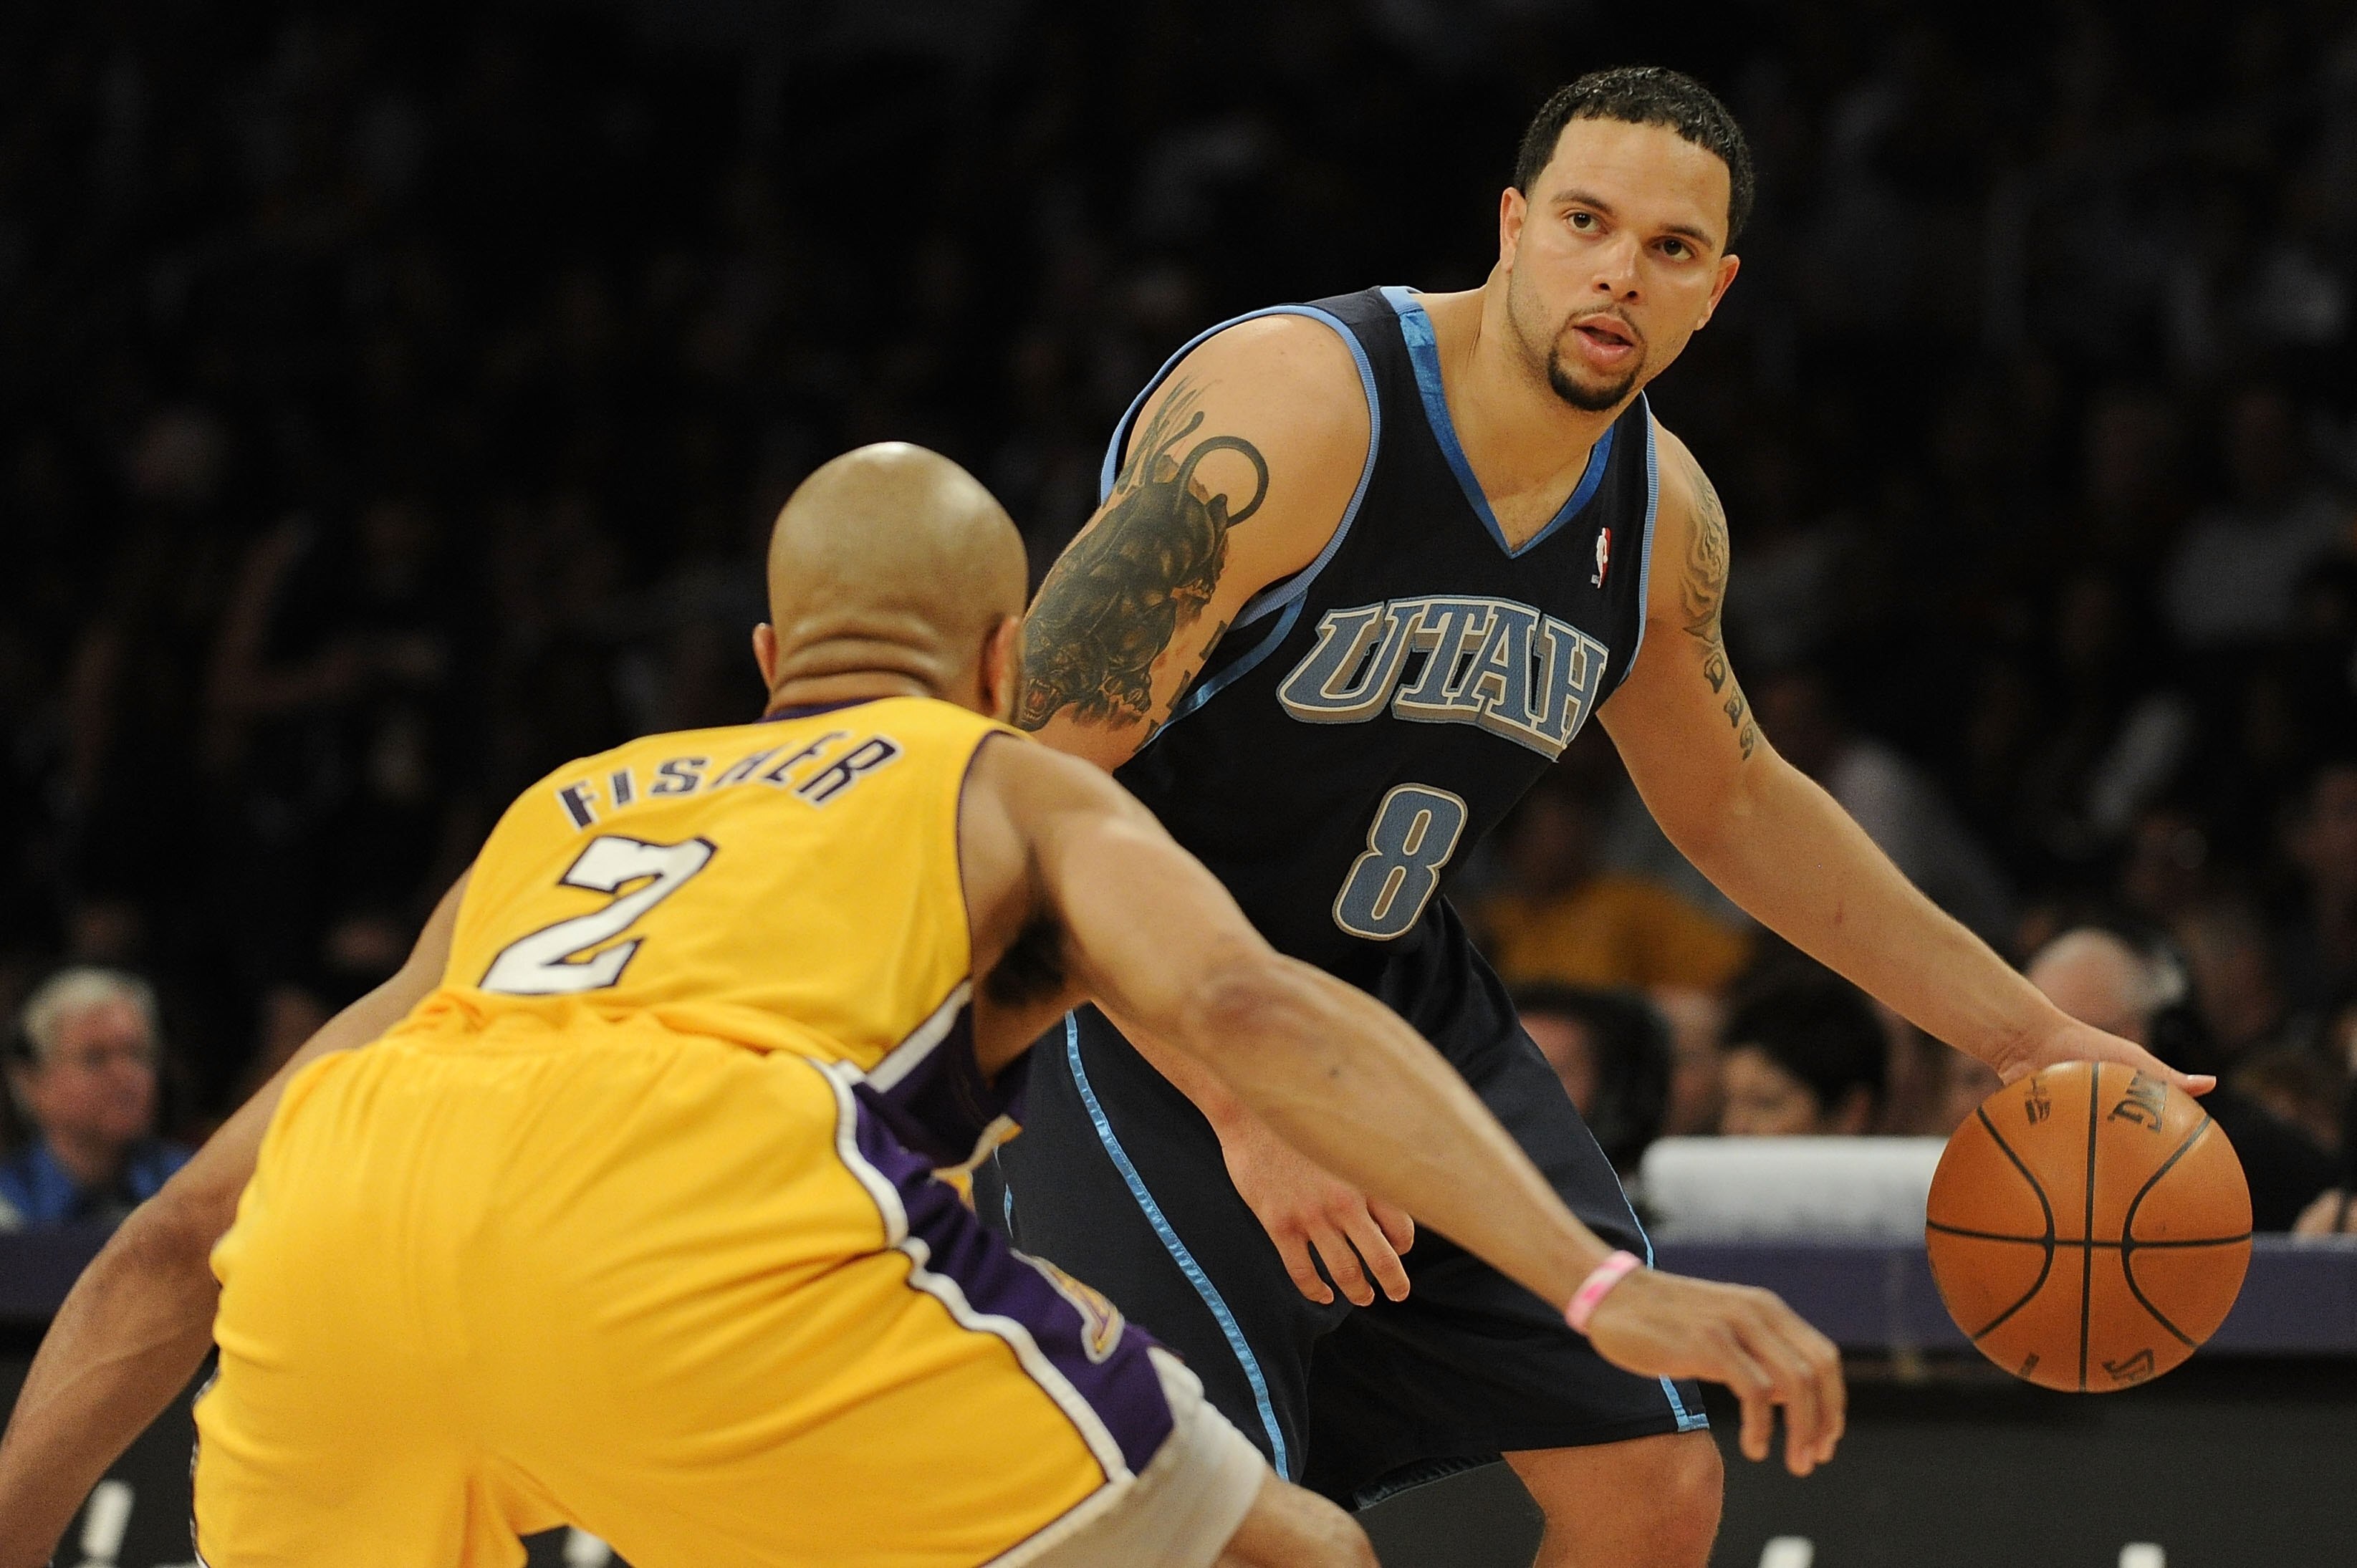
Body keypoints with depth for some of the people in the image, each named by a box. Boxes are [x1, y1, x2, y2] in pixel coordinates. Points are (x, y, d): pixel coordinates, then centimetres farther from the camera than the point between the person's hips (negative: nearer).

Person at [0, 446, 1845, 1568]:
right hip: (697, 1215, -5)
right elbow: (1249, 1006, 6)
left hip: (335, 1216, 5)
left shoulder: (564, 812, 40)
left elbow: (181, 1239, 39)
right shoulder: (1019, 789, 29)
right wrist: (1600, 1284, -3)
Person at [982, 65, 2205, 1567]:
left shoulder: (1660, 510, -1)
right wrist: (1247, 1113, -30)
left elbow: (1734, 804, 19)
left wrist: (2027, 1033, 16)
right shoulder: (1292, 413, -25)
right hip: (1135, 997, -7)